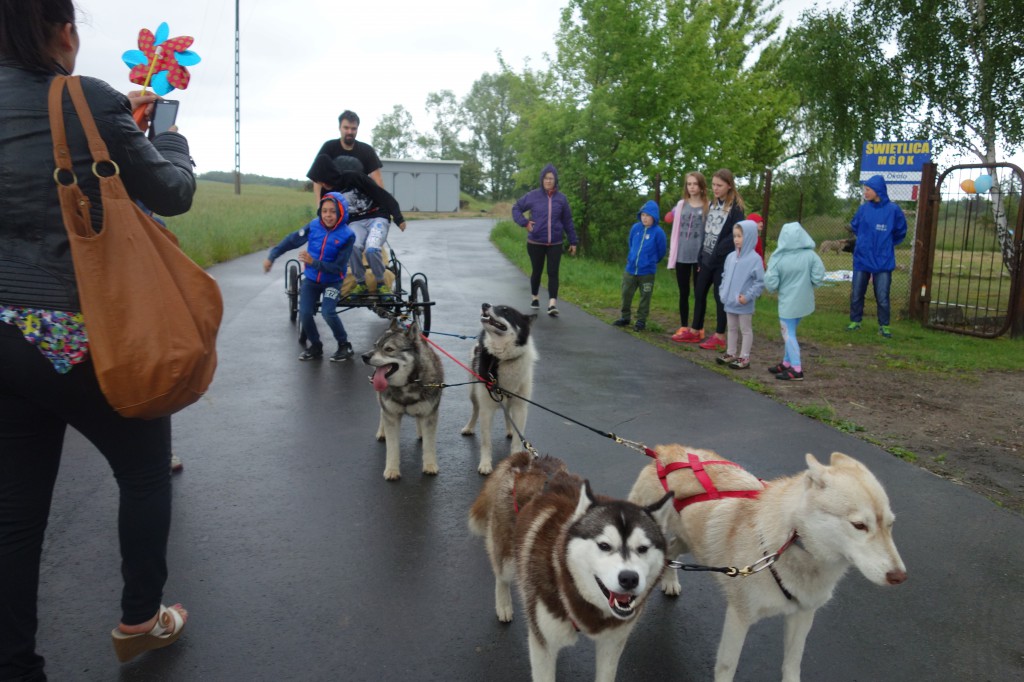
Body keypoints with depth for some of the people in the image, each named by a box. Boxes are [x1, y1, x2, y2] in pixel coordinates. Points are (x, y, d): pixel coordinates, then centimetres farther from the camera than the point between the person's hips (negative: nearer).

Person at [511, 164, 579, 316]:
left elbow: (567, 221, 7)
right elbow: (516, 208, 8)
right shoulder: (533, 196, -3)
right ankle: (534, 298, 35)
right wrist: (524, 223, -7)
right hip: (535, 243, 0)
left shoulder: (561, 198, 1)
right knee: (537, 271, 13)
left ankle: (552, 304, -13)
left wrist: (573, 241, 8)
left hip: (555, 244, 0)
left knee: (553, 273, -8)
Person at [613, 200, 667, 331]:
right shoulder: (635, 227, -1)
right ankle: (624, 317, 26)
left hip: (647, 272, -4)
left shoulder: (658, 232, -13)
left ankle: (641, 320, 17)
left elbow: (661, 251, -2)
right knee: (626, 294, 11)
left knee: (645, 297, 7)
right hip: (630, 270, 4)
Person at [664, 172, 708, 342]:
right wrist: (673, 255, 3)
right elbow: (674, 227, 9)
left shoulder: (708, 206, -2)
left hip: (699, 256, -3)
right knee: (683, 293, 9)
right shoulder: (681, 205, 7)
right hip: (682, 256, 3)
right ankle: (683, 327, 18)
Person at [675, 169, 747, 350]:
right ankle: (695, 331, 21)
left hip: (723, 261, -7)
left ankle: (719, 337, 9)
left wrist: (717, 254, -18)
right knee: (699, 294, 10)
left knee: (720, 296, 0)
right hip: (707, 259, 7)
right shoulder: (712, 205, 13)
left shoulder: (736, 207, -9)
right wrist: (701, 257, 10)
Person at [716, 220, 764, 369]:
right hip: (729, 302, 6)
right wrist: (723, 292, 6)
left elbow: (760, 282, -14)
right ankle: (731, 354, 29)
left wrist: (748, 296, -17)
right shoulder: (731, 257, 4)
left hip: (744, 304, -6)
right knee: (732, 328, 18)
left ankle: (744, 358, 12)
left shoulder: (754, 258, -15)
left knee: (745, 330, 6)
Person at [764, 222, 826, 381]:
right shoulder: (811, 255, -10)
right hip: (804, 301, 4)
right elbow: (818, 277, -10)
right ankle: (787, 363, 28)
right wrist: (806, 284, 9)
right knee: (790, 332, 18)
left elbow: (771, 284, -16)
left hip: (787, 302, -4)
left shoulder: (778, 259, -16)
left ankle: (796, 370, 5)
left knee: (788, 334, 5)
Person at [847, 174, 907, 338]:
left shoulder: (893, 209, -9)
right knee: (856, 294, 9)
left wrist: (886, 244, 10)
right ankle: (855, 321, 23)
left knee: (882, 297, 2)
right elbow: (854, 227, 17)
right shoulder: (863, 208, -1)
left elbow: (900, 232, 6)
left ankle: (884, 326, 15)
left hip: (883, 262, -3)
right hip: (861, 259, 3)